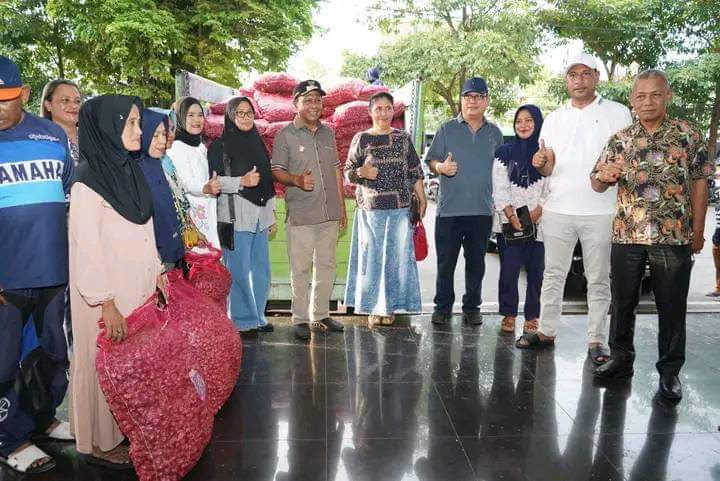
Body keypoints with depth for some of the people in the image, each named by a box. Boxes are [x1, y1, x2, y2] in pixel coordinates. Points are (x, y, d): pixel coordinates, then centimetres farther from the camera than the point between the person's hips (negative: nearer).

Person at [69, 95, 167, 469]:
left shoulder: (129, 170, 8)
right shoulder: (88, 182, -15)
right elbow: (86, 248, -18)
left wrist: (156, 272, 11)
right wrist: (107, 304, -19)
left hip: (138, 288, 7)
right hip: (107, 295, -7)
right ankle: (99, 442, 25)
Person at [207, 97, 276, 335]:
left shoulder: (257, 143, 18)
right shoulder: (220, 145, 0)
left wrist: (271, 215, 19)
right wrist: (241, 182, -18)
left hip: (260, 214, 6)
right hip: (236, 215, -6)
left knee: (261, 270, 8)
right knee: (239, 270, -5)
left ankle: (257, 317, 21)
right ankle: (242, 321, 7)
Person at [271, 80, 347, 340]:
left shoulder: (328, 133, 14)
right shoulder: (285, 135, -1)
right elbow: (277, 171, -3)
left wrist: (342, 208, 14)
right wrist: (297, 180, -24)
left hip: (329, 213, 5)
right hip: (300, 216, -5)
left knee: (326, 266, 12)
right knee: (301, 269, 1)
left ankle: (321, 314, 25)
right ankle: (300, 319, 13)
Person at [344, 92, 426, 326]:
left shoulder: (403, 138, 9)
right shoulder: (361, 139, 4)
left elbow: (415, 172, 11)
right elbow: (347, 172, 6)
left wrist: (422, 199, 7)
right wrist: (361, 172, -15)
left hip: (400, 209, 2)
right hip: (370, 209, -1)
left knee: (397, 256, 4)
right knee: (372, 256, 2)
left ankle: (390, 306, 18)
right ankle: (373, 308, 15)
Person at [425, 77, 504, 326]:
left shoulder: (494, 133, 13)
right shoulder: (447, 129, 5)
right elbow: (431, 161, 4)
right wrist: (441, 167, -19)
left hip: (482, 210, 2)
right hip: (449, 209, -2)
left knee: (476, 262, 9)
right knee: (446, 262, 2)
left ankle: (472, 307, 21)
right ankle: (443, 306, 15)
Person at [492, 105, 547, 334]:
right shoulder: (504, 152, 7)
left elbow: (551, 191, -1)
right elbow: (499, 190, 1)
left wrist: (534, 215, -13)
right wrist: (512, 217, -9)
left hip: (538, 224, 0)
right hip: (508, 223, 0)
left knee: (536, 271, 2)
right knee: (509, 270, -2)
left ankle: (532, 317, 14)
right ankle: (509, 314, 11)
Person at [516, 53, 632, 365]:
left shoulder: (617, 113, 5)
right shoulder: (553, 119, 14)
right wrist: (542, 163, -7)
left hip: (600, 211, -3)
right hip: (558, 208, 3)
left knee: (598, 279, 4)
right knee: (553, 274, 10)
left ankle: (596, 339, 13)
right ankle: (546, 331, 20)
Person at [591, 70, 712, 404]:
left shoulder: (688, 136, 2)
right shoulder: (620, 140, 6)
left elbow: (699, 184, 4)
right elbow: (597, 184, 7)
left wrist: (698, 231, 2)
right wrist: (603, 176, -17)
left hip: (674, 237, -2)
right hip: (626, 235, 2)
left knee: (672, 306, 5)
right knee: (622, 301, 11)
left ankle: (670, 372, 19)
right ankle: (621, 359, 28)